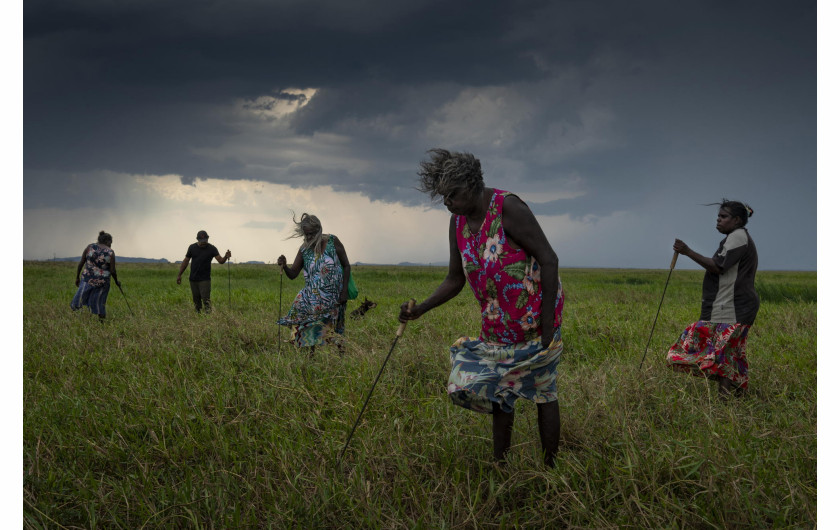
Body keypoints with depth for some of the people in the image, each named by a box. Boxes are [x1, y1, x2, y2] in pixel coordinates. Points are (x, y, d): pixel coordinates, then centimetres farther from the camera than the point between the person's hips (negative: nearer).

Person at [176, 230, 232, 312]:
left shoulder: (212, 249, -3)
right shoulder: (192, 248, 5)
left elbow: (220, 260, -11)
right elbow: (186, 261, 12)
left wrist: (226, 257, -35)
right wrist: (179, 275, 11)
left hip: (204, 280, -3)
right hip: (193, 279, 3)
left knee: (206, 300, -13)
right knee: (196, 300, 7)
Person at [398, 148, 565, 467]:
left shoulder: (508, 208, -20)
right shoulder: (457, 222, 2)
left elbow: (548, 260, -19)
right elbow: (455, 280, 9)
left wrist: (548, 323, -21)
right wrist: (420, 309, -6)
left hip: (536, 317, -7)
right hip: (498, 324, 7)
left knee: (543, 393, 1)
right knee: (498, 391, 11)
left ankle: (550, 469, 11)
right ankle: (499, 466, 22)